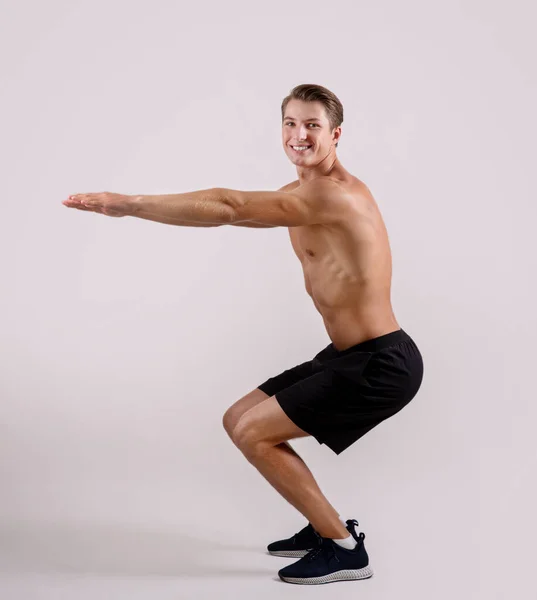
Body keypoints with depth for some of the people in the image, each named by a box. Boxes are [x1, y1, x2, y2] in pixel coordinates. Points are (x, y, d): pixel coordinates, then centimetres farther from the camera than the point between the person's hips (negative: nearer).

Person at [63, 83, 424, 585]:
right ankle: (327, 526, 22)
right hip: (347, 356, 10)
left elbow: (228, 208, -30)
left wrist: (129, 204, -31)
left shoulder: (332, 195, -22)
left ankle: (344, 549, 3)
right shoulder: (303, 192, 11)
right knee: (239, 421, 12)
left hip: (382, 364, -10)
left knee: (254, 433, -10)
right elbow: (238, 208, 16)